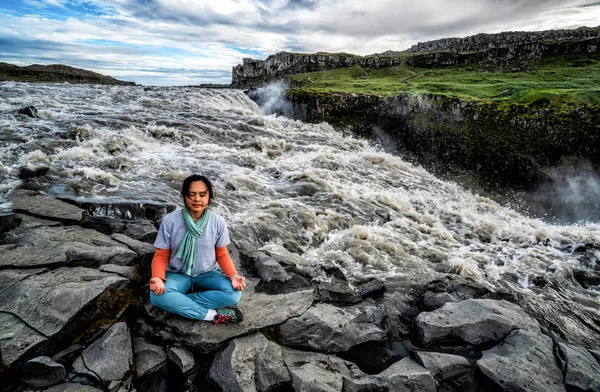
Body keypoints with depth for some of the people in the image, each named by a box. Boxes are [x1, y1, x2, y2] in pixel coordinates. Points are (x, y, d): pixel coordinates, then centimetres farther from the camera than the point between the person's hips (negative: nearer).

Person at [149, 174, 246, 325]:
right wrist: (158, 278, -28)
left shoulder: (218, 222, -10)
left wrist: (233, 275, -20)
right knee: (157, 295, -33)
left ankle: (178, 303, -17)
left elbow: (222, 255, -1)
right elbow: (161, 255, -7)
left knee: (233, 294, -27)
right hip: (178, 275, -1)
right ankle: (212, 314, -22)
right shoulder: (169, 221, -13)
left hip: (208, 274, 1)